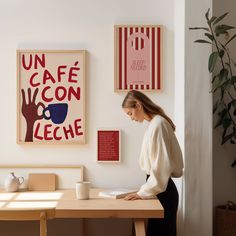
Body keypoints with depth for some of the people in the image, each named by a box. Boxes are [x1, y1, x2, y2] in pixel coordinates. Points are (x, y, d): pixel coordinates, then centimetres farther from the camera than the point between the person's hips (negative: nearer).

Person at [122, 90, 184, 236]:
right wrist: (146, 190, 11)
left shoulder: (157, 124, -16)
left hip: (161, 191, -9)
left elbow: (161, 165, -19)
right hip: (160, 188, 9)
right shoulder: (156, 123, 12)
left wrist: (144, 192, -16)